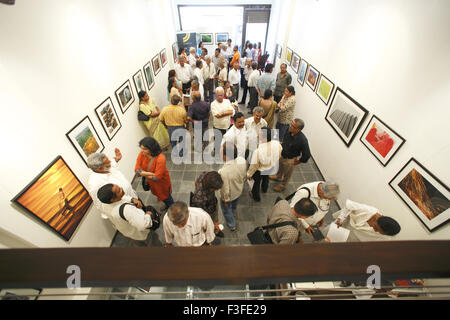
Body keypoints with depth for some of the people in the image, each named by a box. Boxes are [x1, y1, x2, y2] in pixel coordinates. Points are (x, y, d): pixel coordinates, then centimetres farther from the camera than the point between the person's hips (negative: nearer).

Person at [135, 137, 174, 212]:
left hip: (162, 182, -6)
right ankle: (166, 204, 62)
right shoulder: (142, 153, -20)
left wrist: (144, 173, -21)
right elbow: (137, 169, -17)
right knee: (157, 194, 31)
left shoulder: (160, 158, -38)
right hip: (151, 182, 6)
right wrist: (151, 174, -28)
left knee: (166, 196, 19)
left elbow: (157, 178, -33)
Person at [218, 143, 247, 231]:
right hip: (239, 191, 5)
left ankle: (232, 225, 55)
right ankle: (233, 214, 70)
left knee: (226, 209, 29)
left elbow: (225, 189, -28)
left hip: (229, 195, -5)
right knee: (234, 205, 37)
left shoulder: (223, 172, -44)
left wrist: (225, 200, -8)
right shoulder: (242, 160, -27)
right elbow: (244, 176, -7)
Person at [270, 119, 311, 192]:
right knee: (280, 167, 32)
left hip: (290, 160, -6)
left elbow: (307, 154, -27)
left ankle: (282, 185, 48)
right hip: (281, 155, 6)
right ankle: (278, 177, 63)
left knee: (287, 174, 21)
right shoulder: (289, 132, -19)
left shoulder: (302, 140, -36)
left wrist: (299, 161, -15)